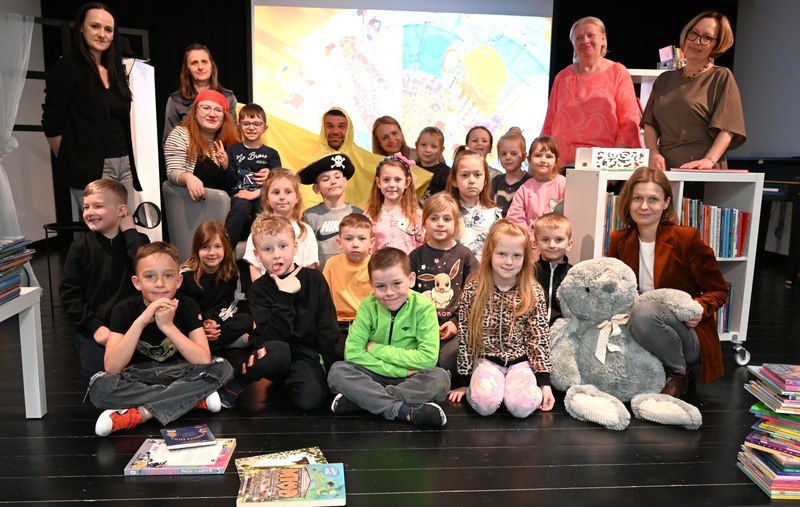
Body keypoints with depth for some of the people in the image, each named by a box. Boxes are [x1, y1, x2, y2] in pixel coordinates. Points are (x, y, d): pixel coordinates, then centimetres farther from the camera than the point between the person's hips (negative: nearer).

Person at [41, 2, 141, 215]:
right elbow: (52, 125, -6)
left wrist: (128, 163, 14)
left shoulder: (116, 71, 16)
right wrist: (72, 163, -1)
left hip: (123, 166, 7)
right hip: (90, 170, -7)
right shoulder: (67, 69, -4)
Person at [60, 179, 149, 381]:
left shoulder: (137, 241, -2)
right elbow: (68, 294, -4)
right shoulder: (81, 247, -2)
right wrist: (95, 327, -13)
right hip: (93, 327, 0)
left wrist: (130, 231, -17)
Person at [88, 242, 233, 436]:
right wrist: (140, 322, -34)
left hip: (178, 374, 0)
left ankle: (140, 414, -26)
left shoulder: (188, 307, -13)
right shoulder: (125, 309, -13)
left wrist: (168, 326, -31)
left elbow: (204, 361, -24)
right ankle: (195, 398, -23)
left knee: (222, 368, -26)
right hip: (138, 378, 0)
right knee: (99, 387, -31)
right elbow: (111, 367, -25)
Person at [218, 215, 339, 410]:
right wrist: (285, 297, -23)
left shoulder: (315, 279, -2)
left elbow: (327, 330, 0)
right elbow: (271, 338, -17)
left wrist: (330, 369, -5)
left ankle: (290, 380, 3)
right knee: (276, 351, -38)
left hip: (307, 354, 0)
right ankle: (232, 387, -11)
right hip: (276, 357, 0)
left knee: (309, 398, -31)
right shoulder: (259, 290, -3)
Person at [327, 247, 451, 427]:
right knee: (338, 371, -25)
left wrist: (377, 349, -16)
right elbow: (352, 353, -15)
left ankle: (364, 399, -25)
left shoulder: (423, 307, -12)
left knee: (440, 378, -31)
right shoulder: (368, 306, -8)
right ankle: (406, 411, -32)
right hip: (376, 377, 1)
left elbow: (429, 357, -21)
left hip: (411, 380, -1)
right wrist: (399, 370, -22)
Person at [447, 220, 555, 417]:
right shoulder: (472, 292, -4)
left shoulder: (534, 293, -3)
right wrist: (463, 381, 3)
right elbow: (464, 337, 1)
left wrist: (544, 382, -7)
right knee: (484, 403, -30)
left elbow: (539, 338, -1)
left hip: (520, 361, 1)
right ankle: (478, 384, 2)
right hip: (487, 360, 0)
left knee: (522, 405, -28)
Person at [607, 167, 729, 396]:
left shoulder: (687, 238, -9)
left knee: (643, 313, -35)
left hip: (688, 336, -4)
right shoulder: (619, 240, 2)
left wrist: (700, 309, -23)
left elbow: (718, 291, -2)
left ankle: (678, 373, -8)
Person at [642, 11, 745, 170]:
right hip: (664, 168, 3)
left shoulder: (721, 77, 6)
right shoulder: (664, 79, 19)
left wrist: (709, 160, -19)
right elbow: (650, 123, 13)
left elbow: (727, 128, -3)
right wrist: (653, 152, -5)